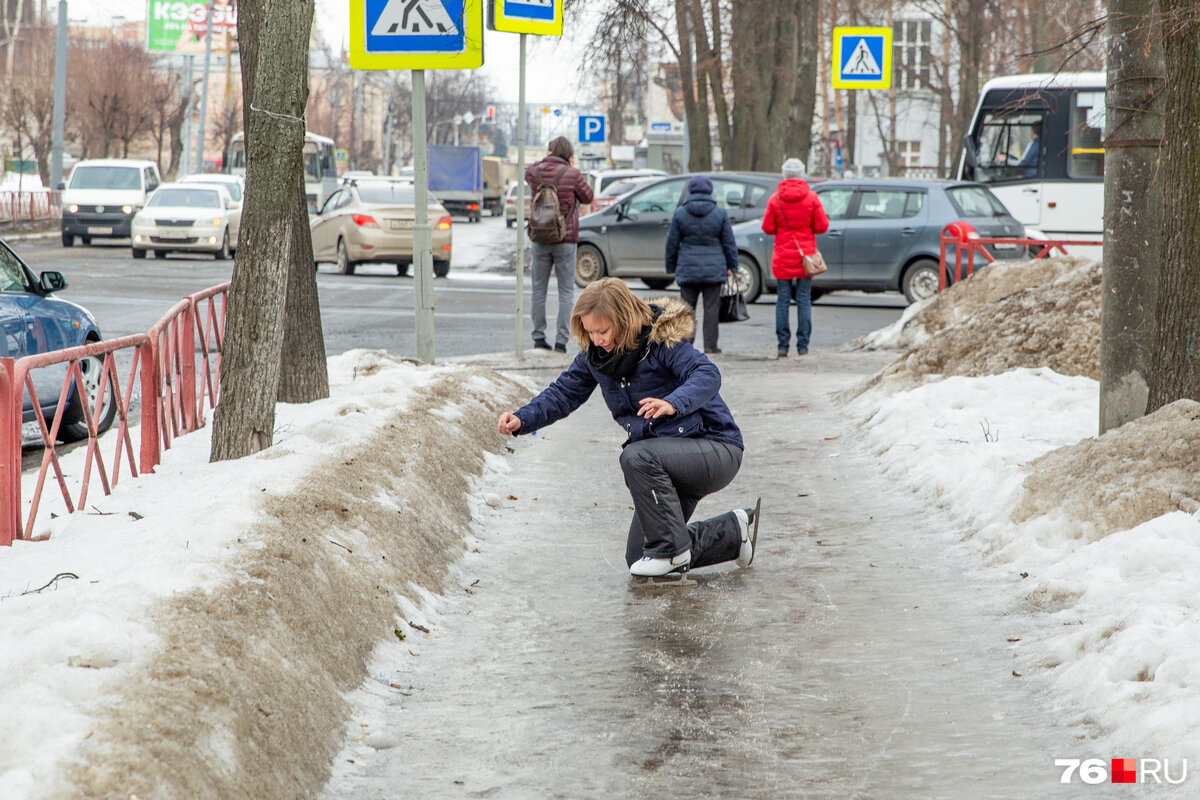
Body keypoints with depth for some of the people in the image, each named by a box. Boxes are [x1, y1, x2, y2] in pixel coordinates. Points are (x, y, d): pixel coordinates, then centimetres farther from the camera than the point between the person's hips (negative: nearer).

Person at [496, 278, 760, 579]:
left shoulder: (662, 339, -20)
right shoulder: (595, 353, 1)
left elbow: (707, 374, -32)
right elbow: (564, 392, 8)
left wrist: (673, 404, -51)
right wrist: (522, 420, -8)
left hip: (715, 449, -8)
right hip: (667, 464, 9)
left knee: (636, 457, -35)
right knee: (637, 559, 6)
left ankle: (670, 548, -20)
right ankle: (734, 532, 19)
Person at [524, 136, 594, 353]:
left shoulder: (535, 172, -2)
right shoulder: (572, 175, -10)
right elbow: (588, 197, 5)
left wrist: (544, 160, 20)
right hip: (565, 239, -3)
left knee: (539, 289, 11)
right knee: (566, 291, 2)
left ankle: (538, 337, 10)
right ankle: (561, 340, -4)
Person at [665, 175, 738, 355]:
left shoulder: (680, 214, 0)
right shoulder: (720, 213, 0)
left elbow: (672, 244, 4)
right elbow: (729, 243, 2)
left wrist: (671, 268, 14)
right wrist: (731, 266, 12)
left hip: (688, 269, 1)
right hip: (714, 269, 0)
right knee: (711, 309, 2)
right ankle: (710, 346, 1)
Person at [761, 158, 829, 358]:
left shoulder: (775, 199, -4)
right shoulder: (811, 198, -4)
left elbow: (768, 228, -3)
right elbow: (822, 226, -4)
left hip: (782, 257, 0)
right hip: (805, 256, 0)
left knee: (782, 301, 4)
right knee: (804, 300, 3)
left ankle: (783, 345, 0)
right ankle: (803, 346, 0)